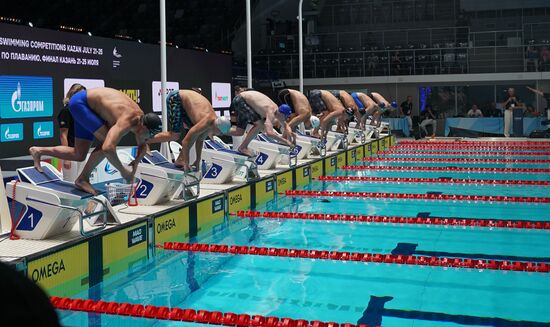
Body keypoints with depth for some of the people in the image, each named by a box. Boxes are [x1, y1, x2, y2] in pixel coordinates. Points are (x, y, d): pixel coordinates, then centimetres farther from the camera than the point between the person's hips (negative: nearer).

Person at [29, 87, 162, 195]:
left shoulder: (140, 117, -7)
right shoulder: (126, 122, -34)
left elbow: (142, 146, 10)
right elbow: (108, 148, -49)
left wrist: (137, 161, -11)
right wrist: (123, 171, -36)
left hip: (86, 105, 9)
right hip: (80, 101, -9)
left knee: (79, 155, 9)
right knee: (107, 142, -22)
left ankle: (38, 151, 18)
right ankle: (83, 179, -10)